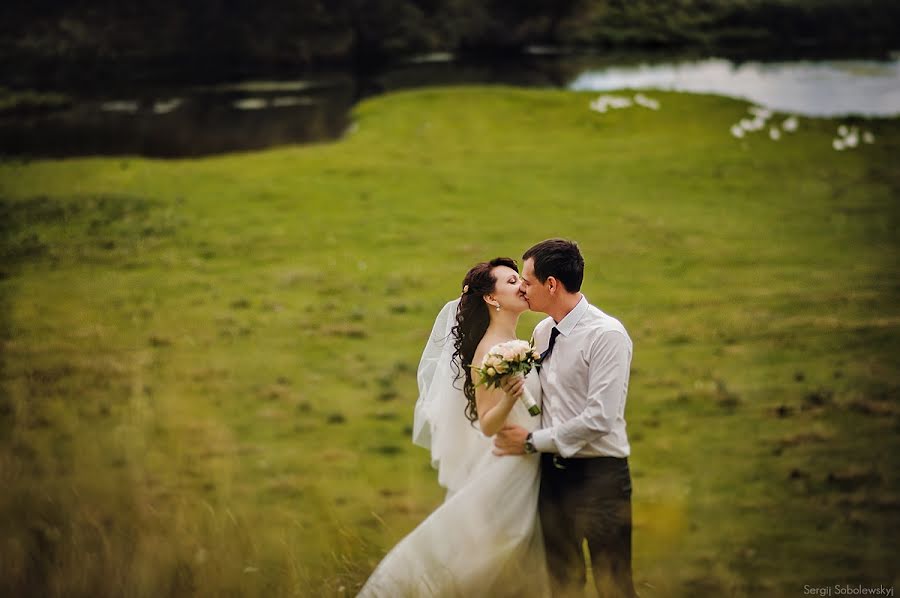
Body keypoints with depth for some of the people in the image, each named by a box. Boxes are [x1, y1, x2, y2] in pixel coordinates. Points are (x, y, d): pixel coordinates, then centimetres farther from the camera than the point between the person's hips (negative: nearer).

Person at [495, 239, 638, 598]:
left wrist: (531, 441, -14)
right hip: (552, 471, 7)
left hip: (598, 473, -7)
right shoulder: (542, 332, 9)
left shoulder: (606, 335, -15)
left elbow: (599, 419, -21)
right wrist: (517, 387, -2)